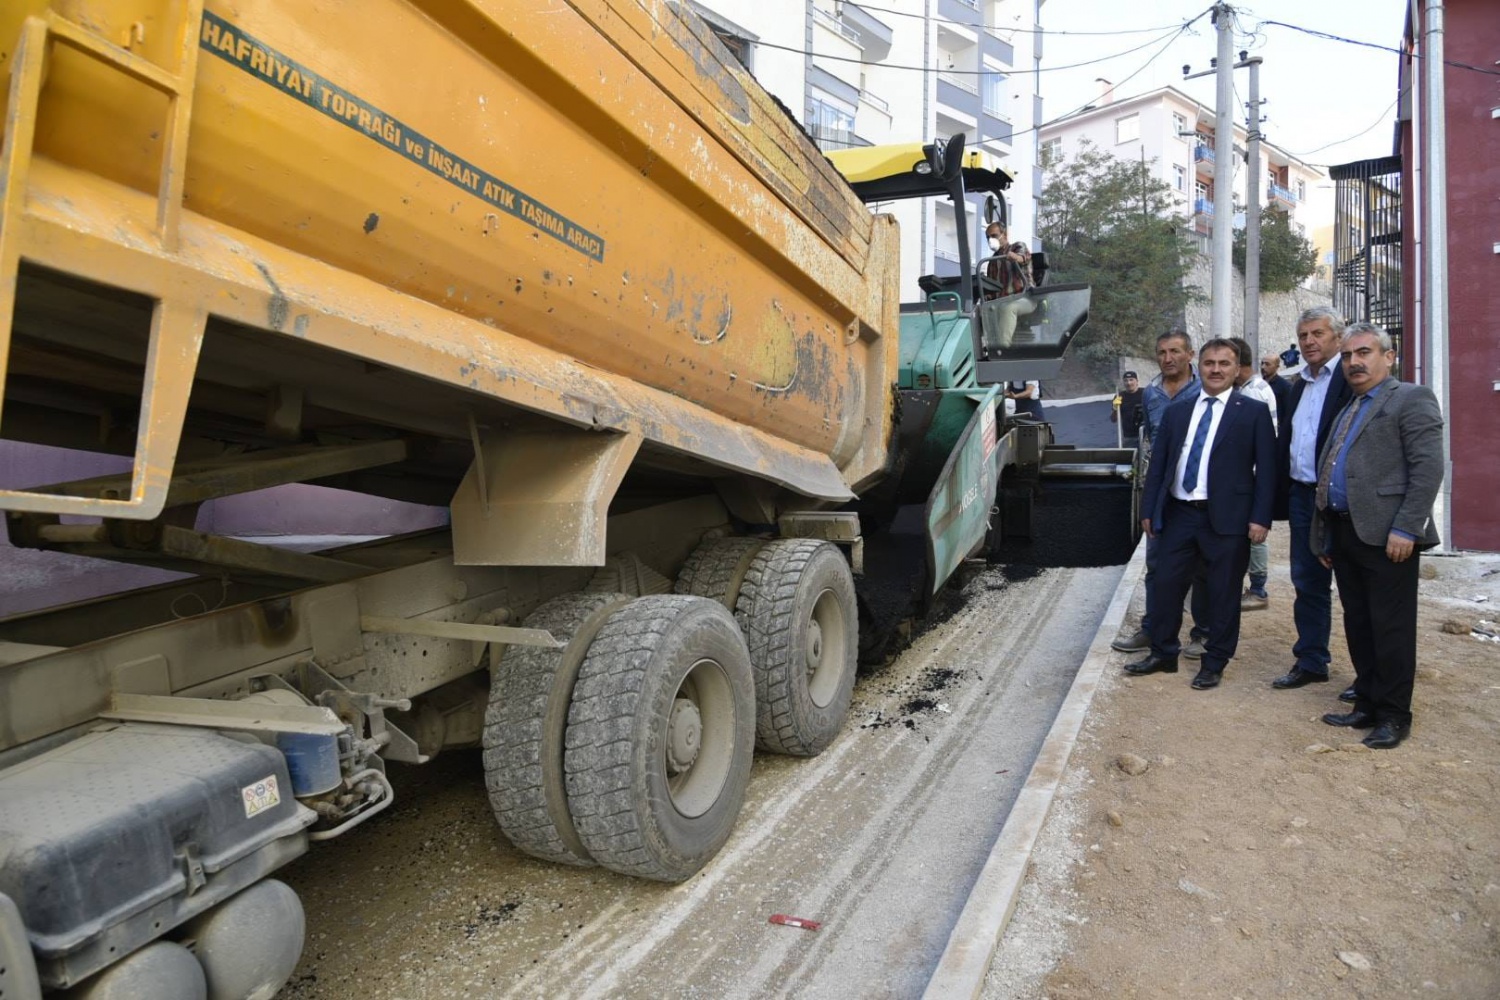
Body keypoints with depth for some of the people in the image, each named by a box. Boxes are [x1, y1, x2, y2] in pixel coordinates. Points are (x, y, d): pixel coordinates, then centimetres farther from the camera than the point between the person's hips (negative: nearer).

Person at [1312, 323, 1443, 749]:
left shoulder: (1411, 399, -3)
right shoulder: (1347, 411, 21)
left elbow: (1428, 468, -13)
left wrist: (1406, 528, -19)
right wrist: (1327, 536, 18)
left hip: (1384, 534, -8)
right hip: (1344, 533, 8)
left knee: (1390, 628, 0)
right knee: (1358, 626, 13)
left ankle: (1394, 715, 10)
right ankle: (1367, 705, 23)